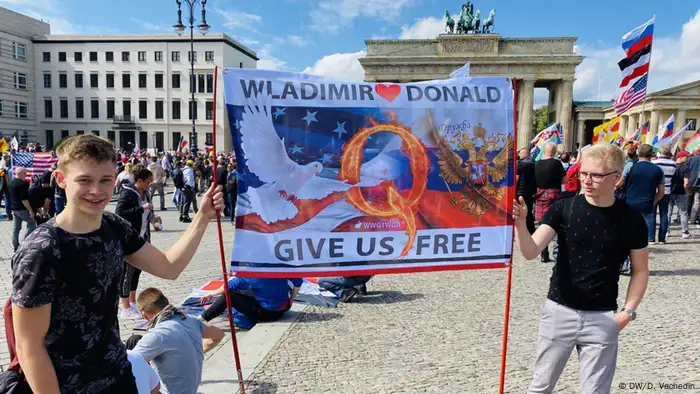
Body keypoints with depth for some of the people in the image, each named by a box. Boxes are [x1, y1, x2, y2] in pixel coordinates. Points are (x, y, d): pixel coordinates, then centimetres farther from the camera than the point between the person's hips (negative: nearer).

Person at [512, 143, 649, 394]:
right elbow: (531, 252, -16)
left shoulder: (631, 220, -5)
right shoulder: (563, 208, -7)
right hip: (559, 311, 0)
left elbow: (640, 270, 7)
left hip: (602, 318, 0)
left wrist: (629, 310, -3)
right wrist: (520, 223, -34)